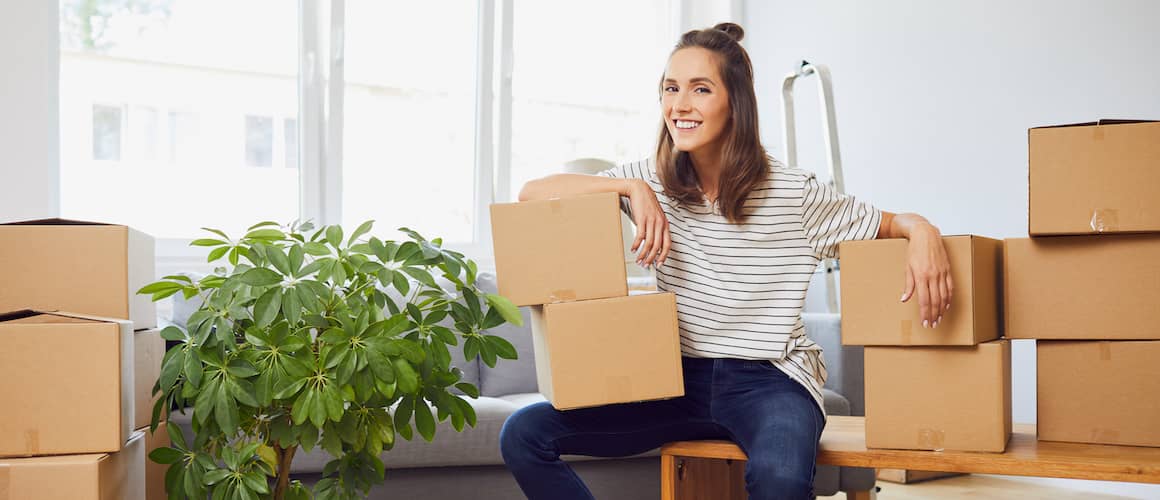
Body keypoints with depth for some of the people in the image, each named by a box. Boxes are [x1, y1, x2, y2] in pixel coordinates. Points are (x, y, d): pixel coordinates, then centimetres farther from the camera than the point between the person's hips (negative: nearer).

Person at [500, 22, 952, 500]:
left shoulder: (792, 191, -5)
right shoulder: (653, 181, 3)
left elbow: (888, 223, 6)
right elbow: (532, 193, -1)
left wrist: (923, 232, -18)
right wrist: (632, 189, -13)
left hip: (769, 380, -4)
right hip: (679, 377, 4)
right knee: (524, 433, -11)